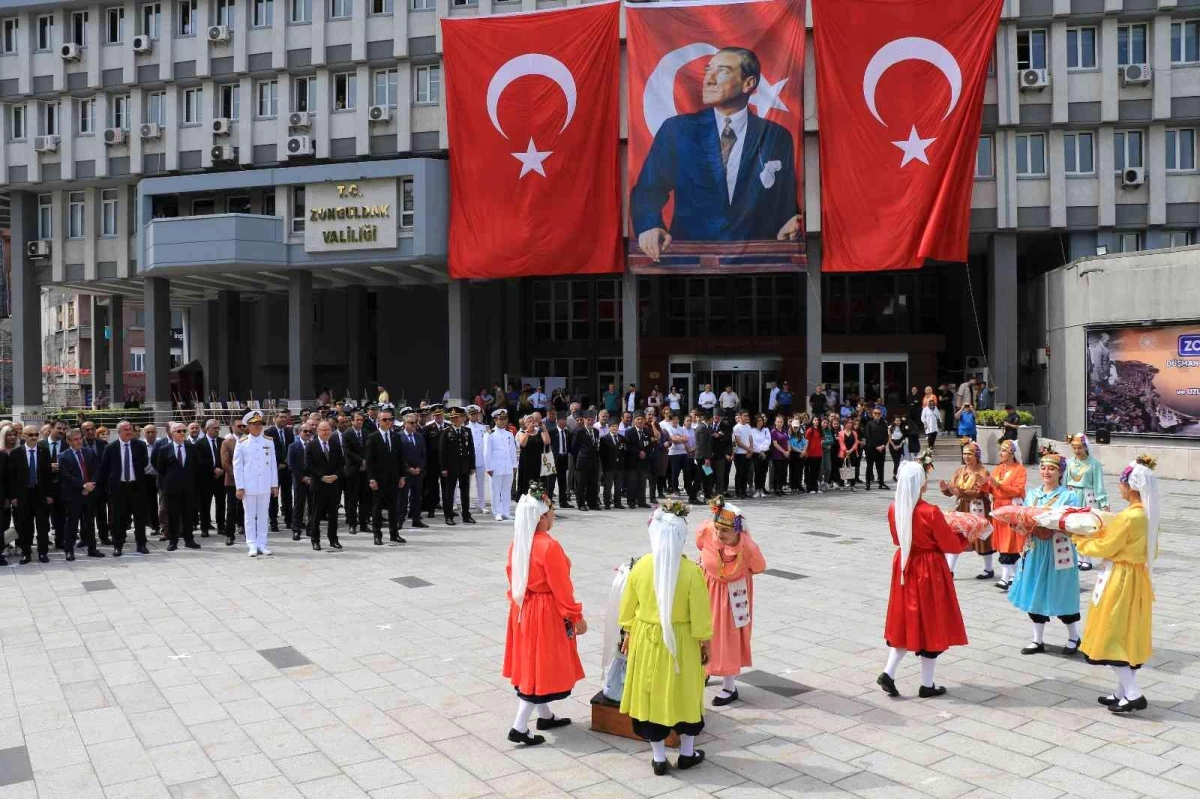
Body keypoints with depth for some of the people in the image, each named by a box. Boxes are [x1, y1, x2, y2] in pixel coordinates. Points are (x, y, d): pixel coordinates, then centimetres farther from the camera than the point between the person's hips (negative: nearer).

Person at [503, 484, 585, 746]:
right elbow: (561, 588, -19)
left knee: (531, 664, 18)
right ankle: (519, 728, 3)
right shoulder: (549, 546, -24)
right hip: (545, 613, -8)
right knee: (541, 667, 2)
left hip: (523, 610, 9)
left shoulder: (517, 543, 0)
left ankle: (545, 716, 35)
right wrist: (576, 617, -10)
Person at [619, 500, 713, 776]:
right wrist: (706, 643, 3)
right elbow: (700, 614, -11)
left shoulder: (641, 566, -10)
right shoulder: (691, 571, -19)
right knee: (684, 694, 16)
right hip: (681, 641, -2)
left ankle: (659, 758, 23)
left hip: (646, 639, 2)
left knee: (651, 693, 13)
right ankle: (687, 753, 31)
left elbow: (629, 606, 2)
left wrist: (628, 634, 16)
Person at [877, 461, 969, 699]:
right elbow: (951, 545, -10)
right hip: (929, 572, -5)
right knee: (930, 625, 8)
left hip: (904, 568, 5)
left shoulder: (894, 509, -5)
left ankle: (888, 673, 8)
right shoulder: (930, 512, -23)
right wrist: (965, 538, 9)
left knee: (906, 622, 17)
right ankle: (927, 685, 18)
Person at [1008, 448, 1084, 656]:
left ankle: (1074, 638, 25)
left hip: (1058, 551, -5)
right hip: (1035, 549, 5)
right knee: (1035, 593, 8)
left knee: (1061, 594, 3)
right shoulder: (1031, 494, 9)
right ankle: (1038, 640, 20)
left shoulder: (1068, 496, -5)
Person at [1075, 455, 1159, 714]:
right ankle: (1123, 692, 23)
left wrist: (1080, 540, 2)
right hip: (1138, 578, 9)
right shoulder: (1148, 515, 3)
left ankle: (1133, 695, 0)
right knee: (1128, 636, 15)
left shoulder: (1128, 517, -23)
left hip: (1121, 580, -9)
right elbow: (1152, 551, 14)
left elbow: (1104, 548, -15)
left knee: (1113, 637, 0)